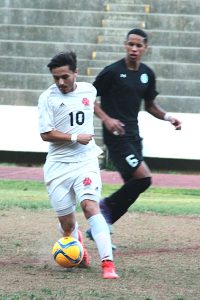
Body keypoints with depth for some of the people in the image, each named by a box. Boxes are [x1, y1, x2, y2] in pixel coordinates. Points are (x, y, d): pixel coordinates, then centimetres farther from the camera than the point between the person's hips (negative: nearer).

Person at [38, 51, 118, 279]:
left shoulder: (89, 90, 4)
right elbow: (45, 134, -10)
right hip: (58, 164, -1)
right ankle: (76, 241, 42)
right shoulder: (47, 98, -7)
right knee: (66, 223, 4)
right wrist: (75, 137, -14)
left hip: (85, 161, 1)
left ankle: (108, 262, -29)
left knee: (90, 206, -22)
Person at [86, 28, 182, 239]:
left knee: (133, 187, 5)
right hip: (116, 135, -7)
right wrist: (106, 118, -18)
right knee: (143, 177, -20)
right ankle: (108, 204, 3)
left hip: (133, 135, 7)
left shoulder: (147, 74, 10)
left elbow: (149, 104, 22)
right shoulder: (112, 71, -9)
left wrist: (167, 117, 4)